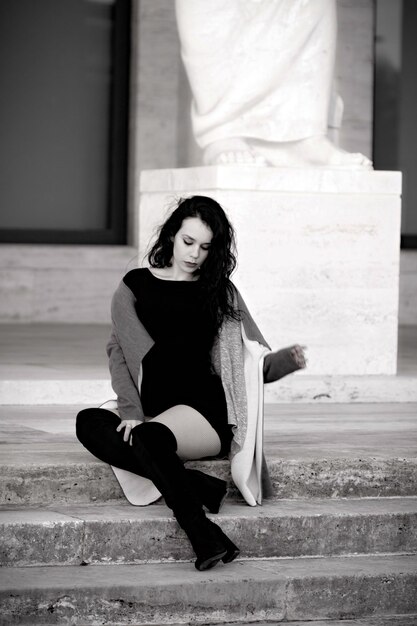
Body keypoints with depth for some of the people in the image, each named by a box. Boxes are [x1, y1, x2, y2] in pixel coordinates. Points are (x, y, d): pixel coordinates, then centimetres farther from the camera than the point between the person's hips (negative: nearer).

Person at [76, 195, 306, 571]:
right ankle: (197, 487, -36)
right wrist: (131, 411, -10)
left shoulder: (219, 292, 14)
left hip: (204, 407, -3)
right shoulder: (135, 287, 15)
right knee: (90, 423, -30)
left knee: (150, 438, -36)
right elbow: (118, 351, 5)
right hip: (151, 411, 3)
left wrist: (288, 360, -9)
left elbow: (258, 363, 14)